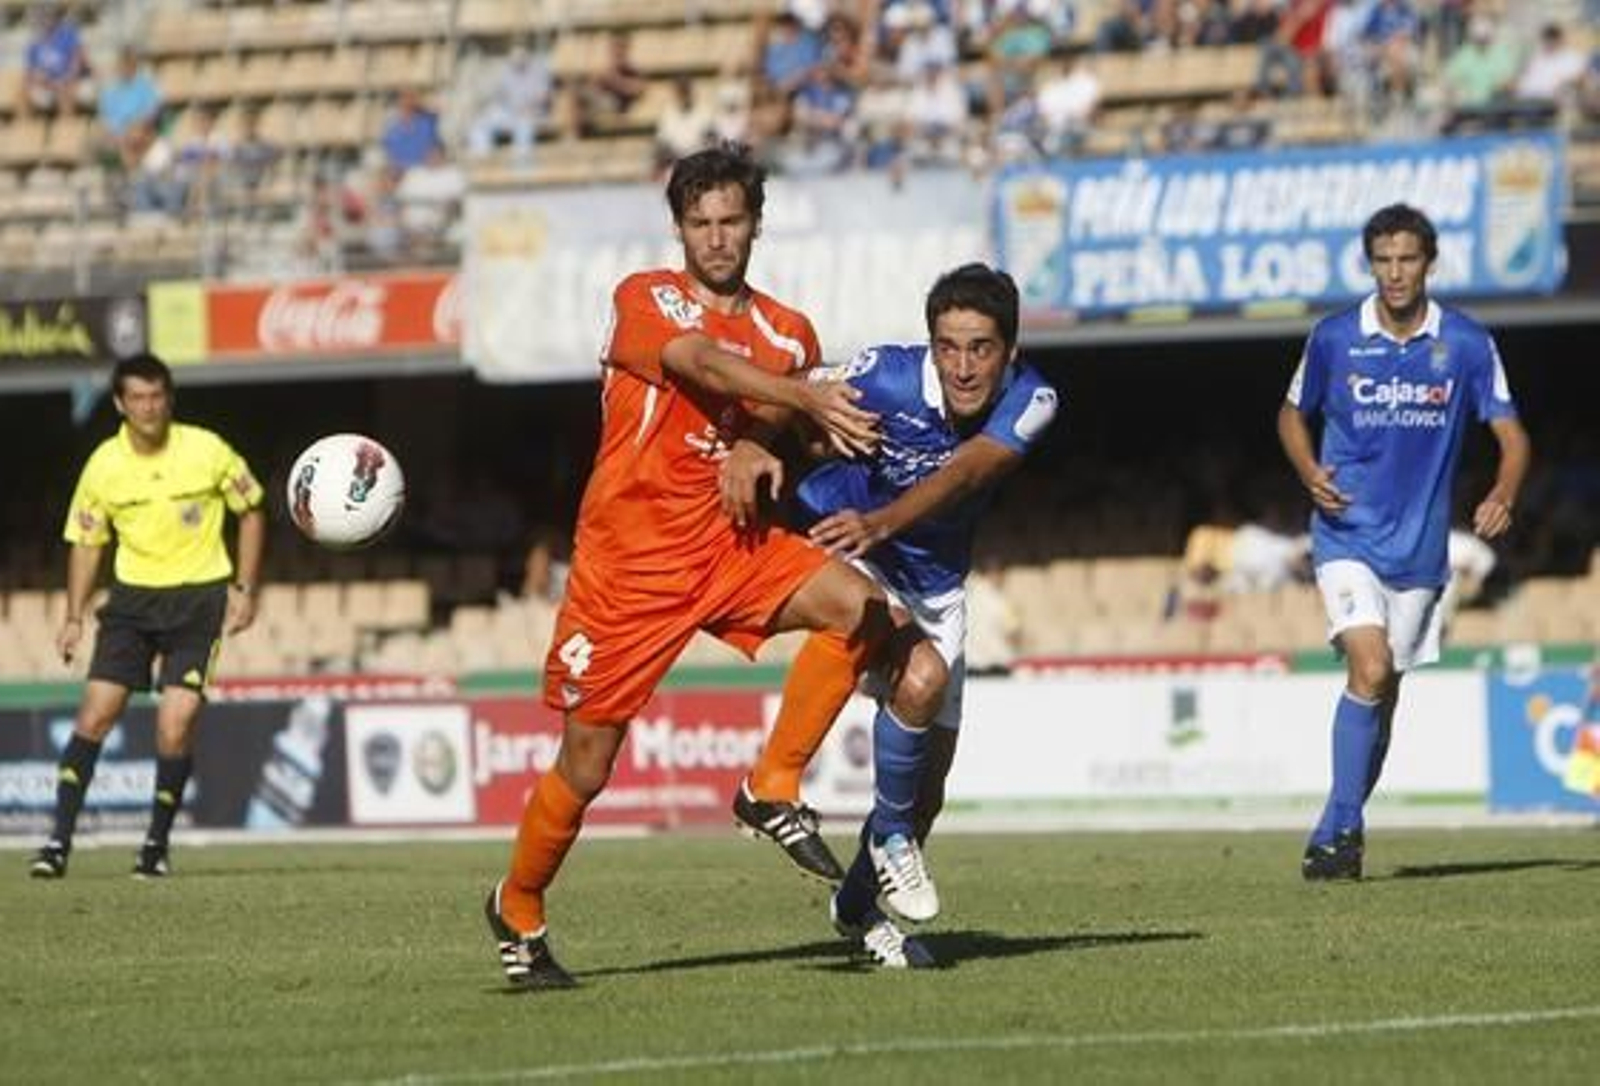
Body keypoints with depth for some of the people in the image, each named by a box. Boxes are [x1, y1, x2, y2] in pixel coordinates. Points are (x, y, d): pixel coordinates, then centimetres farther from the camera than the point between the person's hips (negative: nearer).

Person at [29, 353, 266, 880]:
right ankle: (60, 841, -3)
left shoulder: (207, 451, -9)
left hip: (199, 597, -2)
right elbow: (86, 542, 8)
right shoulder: (103, 466, -4)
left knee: (175, 727, -11)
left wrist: (245, 589, 0)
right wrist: (74, 618, 2)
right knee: (95, 714, -8)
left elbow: (250, 511, 6)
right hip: (132, 597, 2)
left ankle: (157, 845, 7)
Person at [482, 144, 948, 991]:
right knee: (585, 768, 1)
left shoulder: (789, 334, 10)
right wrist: (809, 398, -40)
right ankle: (518, 909, 26)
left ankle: (773, 793, -13)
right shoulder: (646, 300, -5)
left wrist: (763, 454, -4)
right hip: (630, 555, -4)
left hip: (732, 541, 4)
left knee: (857, 605, -25)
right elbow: (705, 366, -26)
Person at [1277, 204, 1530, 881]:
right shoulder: (1334, 338, -3)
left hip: (1420, 544, 2)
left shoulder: (1466, 344, -2)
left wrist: (1503, 494, -19)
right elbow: (1293, 414, 12)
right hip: (1348, 536, -2)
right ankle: (1342, 831, -16)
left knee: (1386, 691, 8)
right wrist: (1310, 473, -8)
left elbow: (1510, 432, 1)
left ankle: (1338, 829, 23)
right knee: (1369, 668, -20)